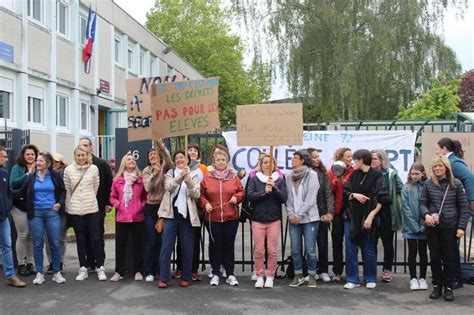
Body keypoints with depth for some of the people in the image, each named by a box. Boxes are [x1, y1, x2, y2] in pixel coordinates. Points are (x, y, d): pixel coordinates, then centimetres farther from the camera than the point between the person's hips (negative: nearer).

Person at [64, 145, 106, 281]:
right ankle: (83, 269, 17)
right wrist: (69, 206, 8)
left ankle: (100, 268, 8)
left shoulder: (93, 169, -1)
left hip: (92, 209, -1)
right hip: (75, 210, 1)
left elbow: (96, 187, 7)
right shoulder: (68, 170, 0)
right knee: (80, 239, 9)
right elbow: (67, 190, 6)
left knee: (96, 238, 0)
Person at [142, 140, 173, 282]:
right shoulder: (146, 171, 4)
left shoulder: (164, 168, 1)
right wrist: (154, 173, -25)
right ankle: (149, 272, 8)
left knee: (161, 240, 5)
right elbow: (148, 187, -12)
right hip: (151, 208, 0)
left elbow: (169, 161, -24)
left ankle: (159, 270, 17)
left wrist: (162, 146, -35)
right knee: (151, 241, -1)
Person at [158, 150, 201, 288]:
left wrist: (188, 181, -20)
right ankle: (163, 277, 4)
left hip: (187, 214, 1)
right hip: (171, 214, 0)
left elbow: (196, 195, -5)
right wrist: (180, 177, -28)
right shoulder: (170, 173, 8)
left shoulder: (194, 175, 8)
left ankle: (185, 277, 16)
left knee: (187, 248, 4)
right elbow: (168, 186, -13)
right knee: (166, 247, -4)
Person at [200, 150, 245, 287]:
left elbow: (241, 192, 9)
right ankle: (215, 274, 17)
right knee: (215, 245, 5)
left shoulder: (234, 177, 4)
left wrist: (237, 197, -10)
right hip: (212, 217, 0)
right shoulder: (207, 177, 2)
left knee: (229, 245, 6)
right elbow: (201, 194, 7)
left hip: (231, 217, 0)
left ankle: (230, 274, 17)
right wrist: (205, 203, -11)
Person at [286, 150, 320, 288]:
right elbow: (288, 197, 7)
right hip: (293, 219, 4)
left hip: (309, 218, -4)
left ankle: (312, 275, 14)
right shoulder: (289, 176, 9)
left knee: (310, 249, -2)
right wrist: (291, 214, -6)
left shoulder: (312, 175, -5)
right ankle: (298, 275, 19)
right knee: (295, 249, 5)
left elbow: (310, 198, -10)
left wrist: (299, 215, -11)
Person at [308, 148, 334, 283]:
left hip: (321, 214, 2)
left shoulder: (322, 173, 4)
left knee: (322, 243, 6)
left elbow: (328, 193, 0)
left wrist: (329, 212, -8)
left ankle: (323, 271, 17)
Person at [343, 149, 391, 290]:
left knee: (369, 250, 6)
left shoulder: (377, 176, -7)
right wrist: (354, 195, -10)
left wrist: (371, 216, -15)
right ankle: (352, 279, 13)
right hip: (351, 217, 4)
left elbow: (381, 199, -10)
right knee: (350, 249, 4)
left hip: (368, 218, -4)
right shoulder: (354, 174, 8)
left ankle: (370, 279, 22)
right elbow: (345, 193, 10)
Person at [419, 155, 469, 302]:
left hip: (450, 227, -1)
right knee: (435, 257, 8)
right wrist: (426, 214, -16)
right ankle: (437, 286, 21)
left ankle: (448, 287, 18)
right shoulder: (428, 184, 2)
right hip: (432, 227, 1)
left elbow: (463, 207, 1)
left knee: (448, 258, 5)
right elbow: (422, 203, 5)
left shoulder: (456, 184, -2)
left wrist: (461, 226, -6)